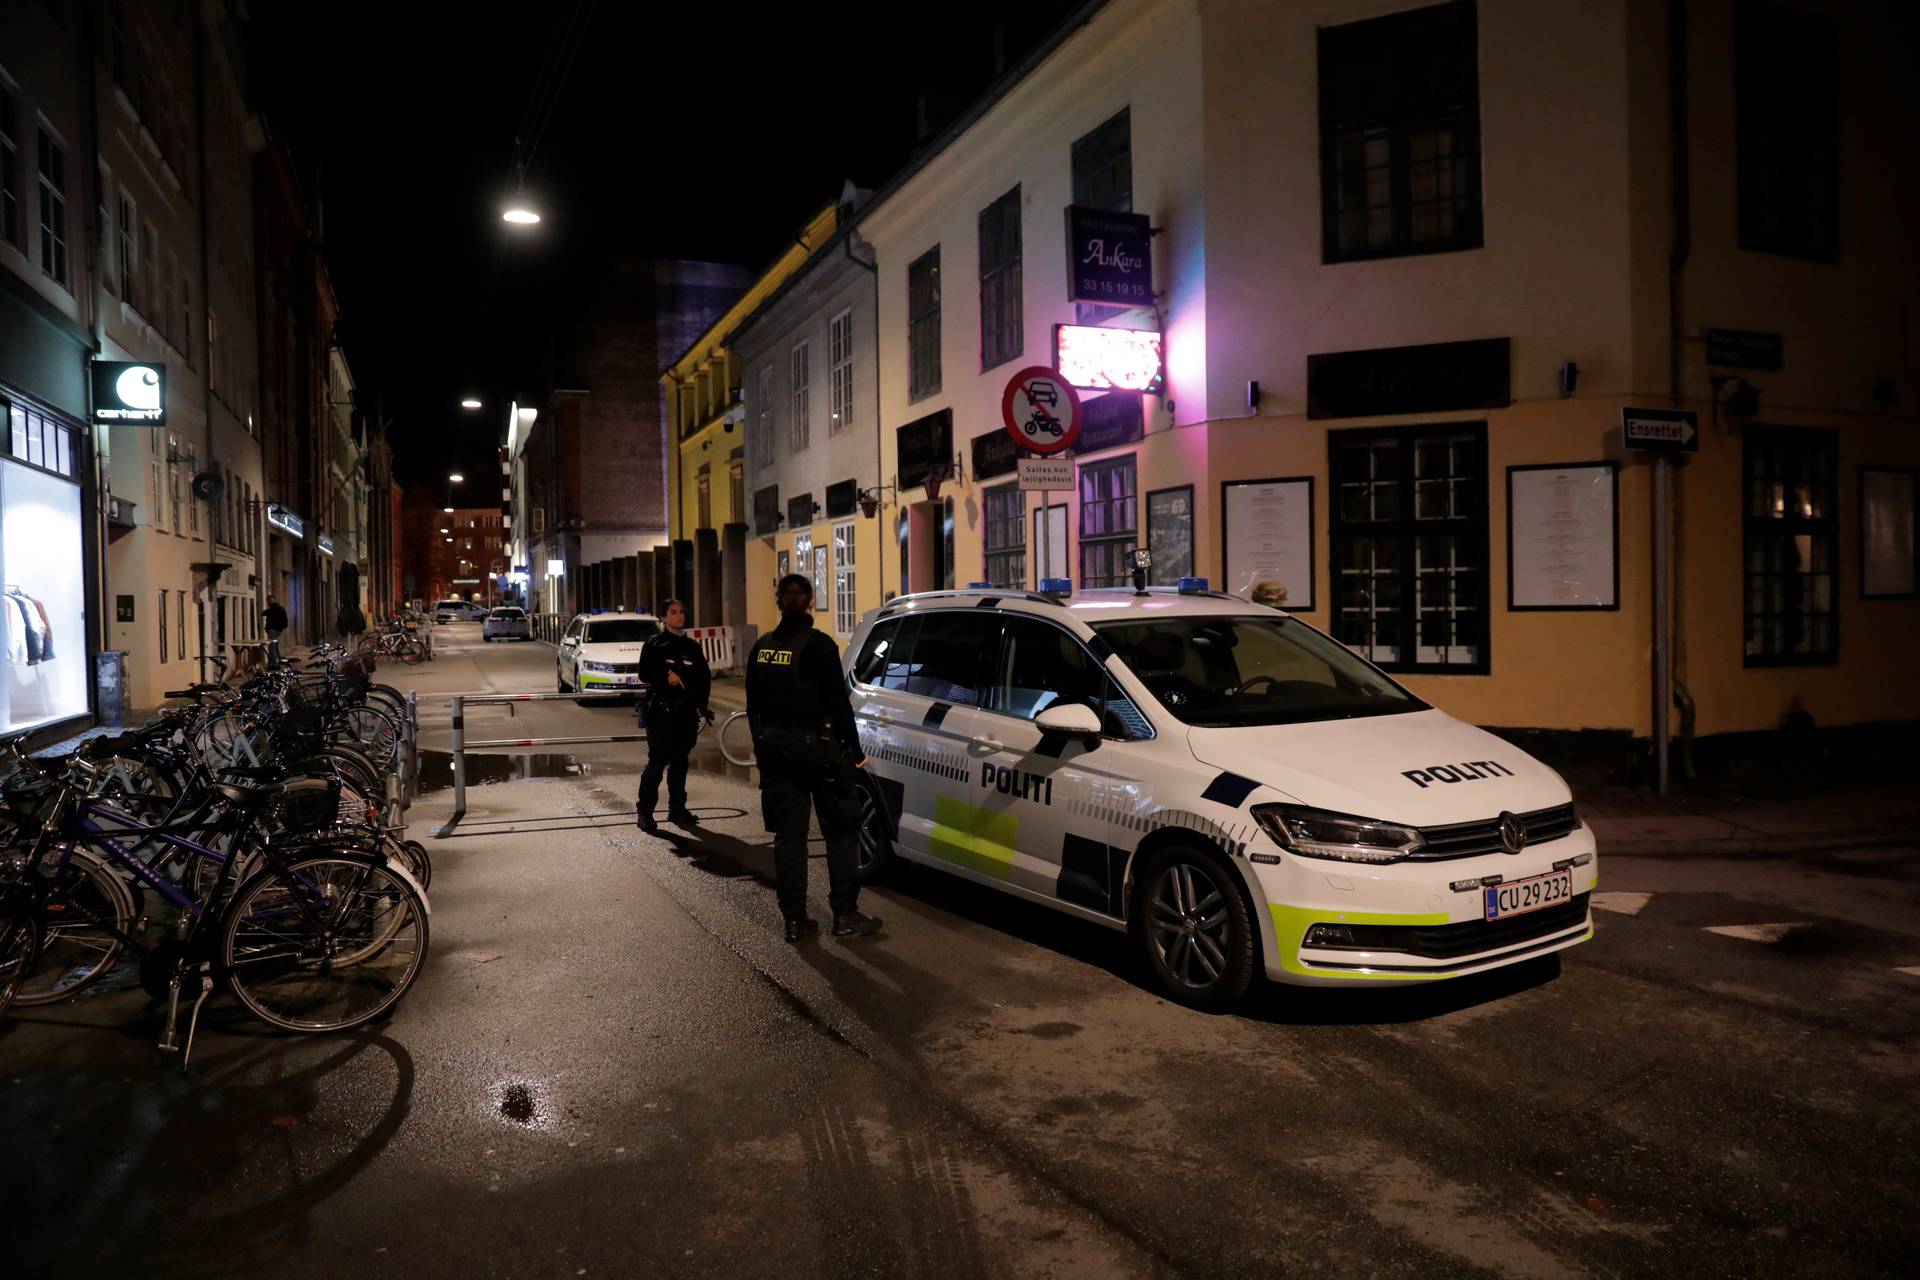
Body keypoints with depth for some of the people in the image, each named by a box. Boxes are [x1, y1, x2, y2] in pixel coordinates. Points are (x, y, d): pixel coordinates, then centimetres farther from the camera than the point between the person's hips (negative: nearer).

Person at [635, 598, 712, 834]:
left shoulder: (692, 647, 13)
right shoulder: (654, 644, 2)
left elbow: (705, 677, 12)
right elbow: (645, 675, -7)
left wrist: (701, 705, 3)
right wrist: (667, 678, -12)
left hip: (687, 712, 5)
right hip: (661, 711, -5)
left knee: (680, 761, 10)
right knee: (657, 762, -9)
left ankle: (677, 809, 19)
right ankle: (644, 811, -3)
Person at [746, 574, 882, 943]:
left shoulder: (761, 648, 6)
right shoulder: (819, 645, -12)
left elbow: (754, 706, 11)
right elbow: (839, 703, -12)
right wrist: (855, 750, -6)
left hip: (775, 748, 5)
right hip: (817, 747, -5)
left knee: (789, 834, 9)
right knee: (842, 830, 6)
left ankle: (795, 919, 10)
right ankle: (845, 915, 7)